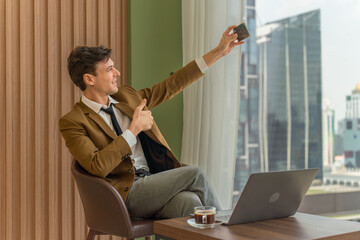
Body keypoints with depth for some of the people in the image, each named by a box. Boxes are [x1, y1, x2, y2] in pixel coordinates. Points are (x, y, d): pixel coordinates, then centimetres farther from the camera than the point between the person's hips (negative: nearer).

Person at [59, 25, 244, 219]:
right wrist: (134, 129, -13)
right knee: (194, 173, -19)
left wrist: (218, 52, 15)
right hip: (126, 193, -6)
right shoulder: (72, 122, -4)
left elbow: (171, 86, 18)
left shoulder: (125, 96, 15)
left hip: (154, 184, 6)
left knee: (188, 201, -27)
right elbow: (97, 167, -19)